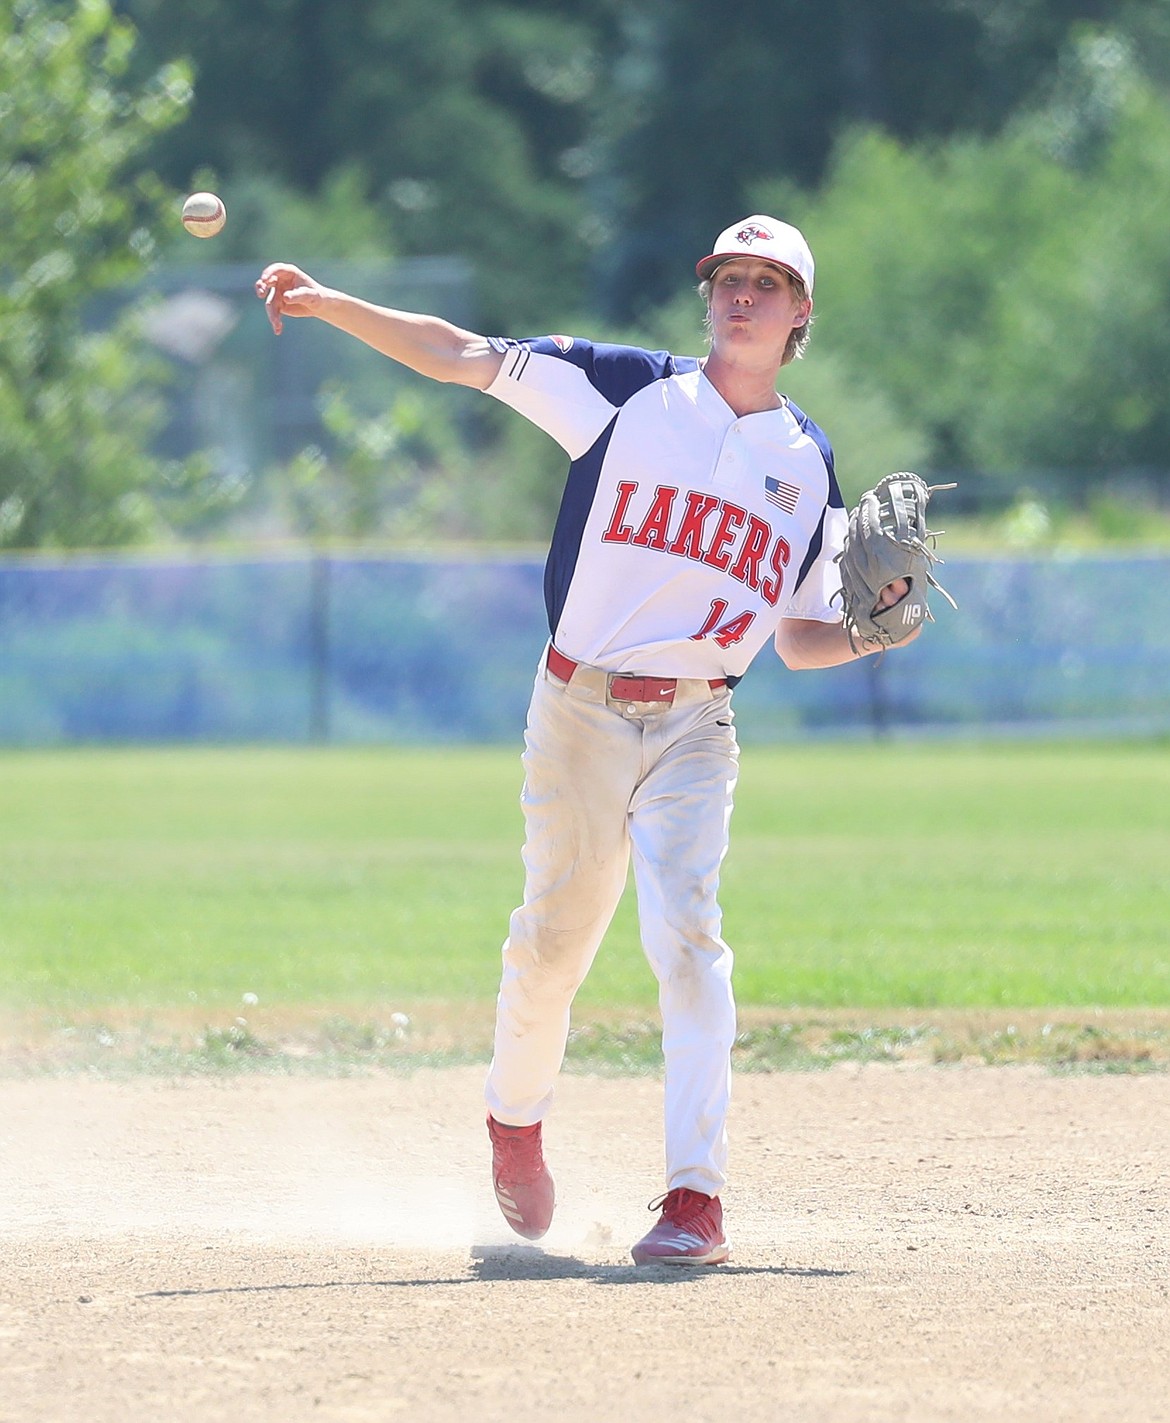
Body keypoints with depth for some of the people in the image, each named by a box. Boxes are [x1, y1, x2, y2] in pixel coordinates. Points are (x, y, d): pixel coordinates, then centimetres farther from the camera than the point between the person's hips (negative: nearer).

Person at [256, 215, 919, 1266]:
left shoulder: (810, 466, 10)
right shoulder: (632, 390, 2)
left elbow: (801, 641, 14)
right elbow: (463, 357, -3)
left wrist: (872, 634, -7)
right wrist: (328, 304, -14)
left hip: (696, 726, 1)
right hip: (581, 709, -1)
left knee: (687, 933, -15)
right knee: (556, 938, 4)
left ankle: (697, 1197, -17)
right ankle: (516, 1120, 33)